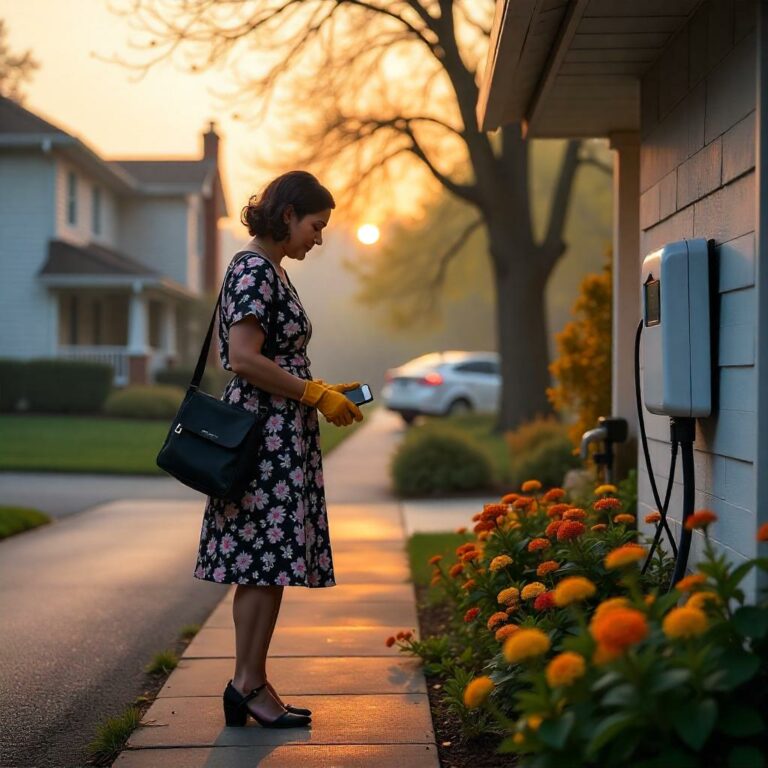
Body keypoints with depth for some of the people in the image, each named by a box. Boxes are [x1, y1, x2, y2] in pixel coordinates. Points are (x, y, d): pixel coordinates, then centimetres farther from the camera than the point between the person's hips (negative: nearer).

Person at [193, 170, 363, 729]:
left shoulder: (272, 270, 19)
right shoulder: (254, 269, -12)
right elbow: (244, 359, -21)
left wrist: (325, 393, 14)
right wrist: (317, 395, -15)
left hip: (282, 437, 10)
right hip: (264, 435, -10)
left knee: (267, 566, 9)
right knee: (264, 562, -7)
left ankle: (253, 685, 13)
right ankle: (248, 684, 0)